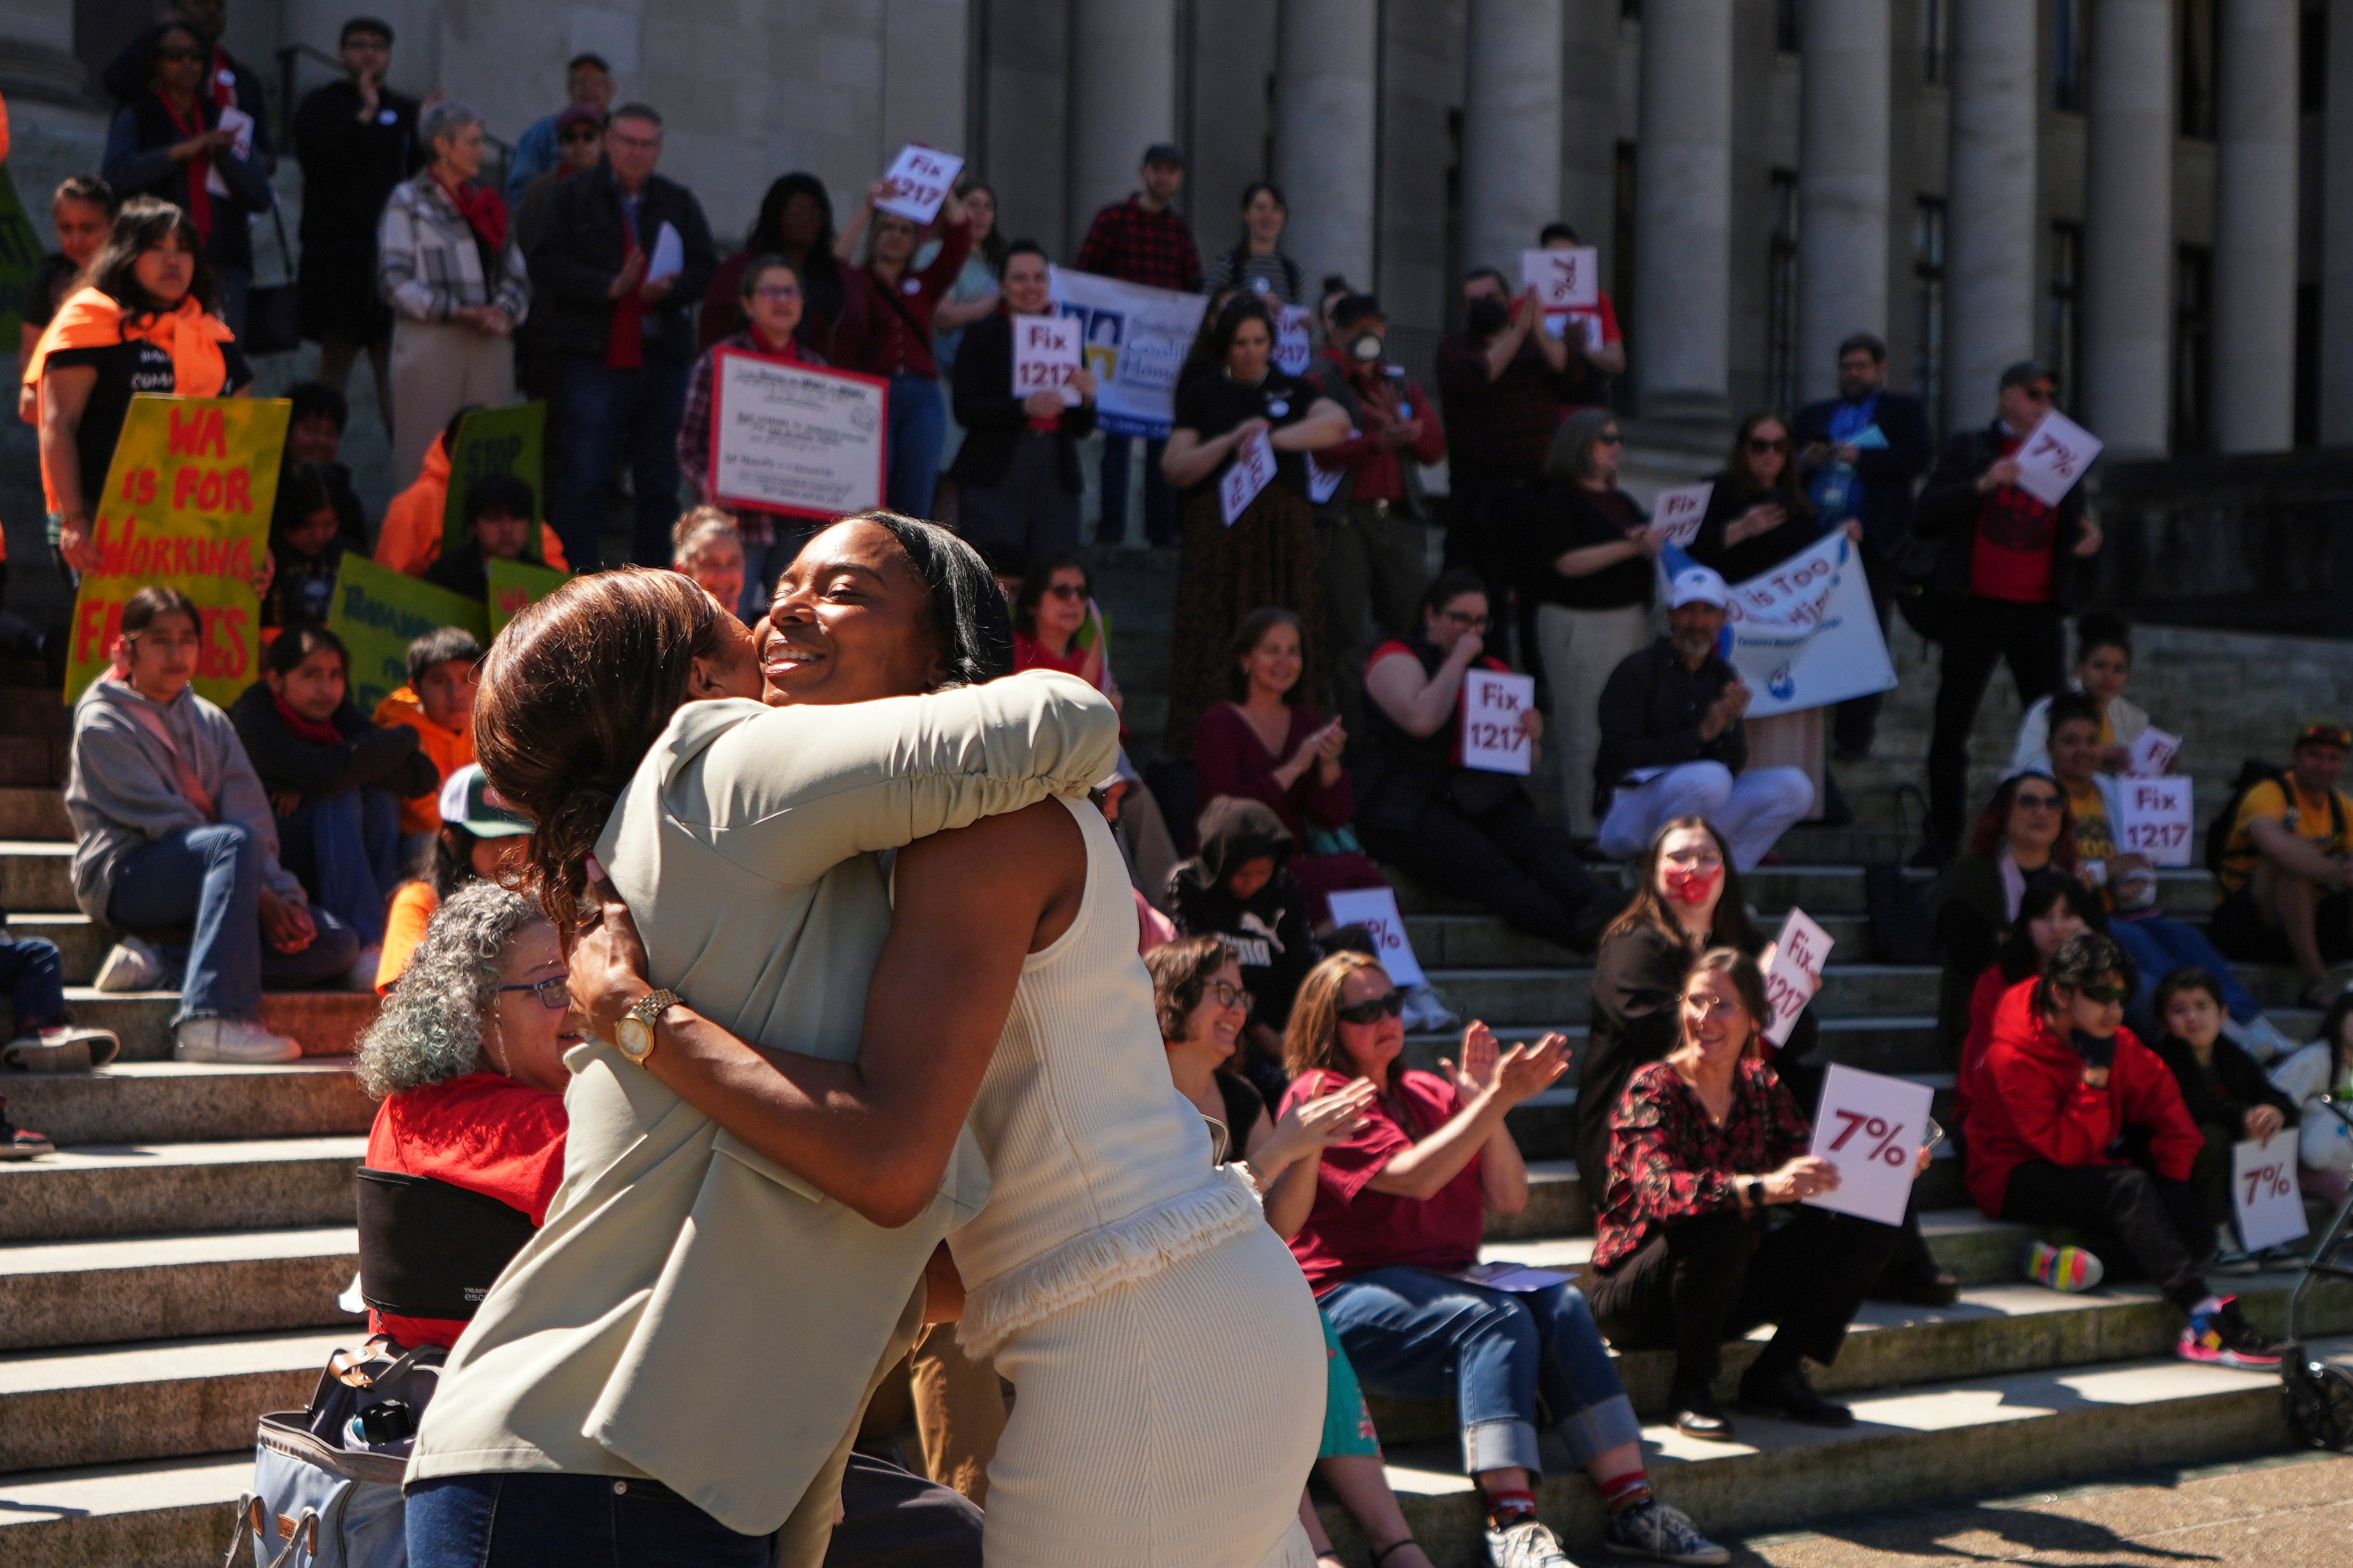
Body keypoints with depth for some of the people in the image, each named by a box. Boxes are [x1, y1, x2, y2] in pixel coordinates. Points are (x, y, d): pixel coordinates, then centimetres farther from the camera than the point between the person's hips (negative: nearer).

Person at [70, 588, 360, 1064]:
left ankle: (161, 965, -20)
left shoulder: (211, 722, 17)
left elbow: (251, 812, 5)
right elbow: (163, 822, -13)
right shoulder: (102, 724, -3)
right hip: (126, 877, -7)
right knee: (233, 842, -36)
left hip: (200, 882, 7)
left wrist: (282, 894, -14)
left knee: (337, 944, -12)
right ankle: (214, 1022, -48)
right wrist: (263, 898, -20)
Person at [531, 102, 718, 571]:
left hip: (663, 357, 4)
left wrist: (667, 289, -13)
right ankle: (579, 581, -4)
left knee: (659, 483, 7)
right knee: (584, 478, -7)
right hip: (596, 356, -4)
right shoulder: (575, 195, 4)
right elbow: (547, 265, -5)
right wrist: (609, 287, -16)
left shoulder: (679, 202, 14)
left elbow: (705, 269, 8)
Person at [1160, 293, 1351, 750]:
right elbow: (1174, 469, 2)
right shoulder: (1202, 394, 12)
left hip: (1283, 532, 1)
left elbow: (1338, 423, -3)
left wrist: (1273, 437, -11)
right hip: (1218, 533, -1)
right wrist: (1231, 441, -10)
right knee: (1215, 644, -9)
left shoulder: (1292, 389, 16)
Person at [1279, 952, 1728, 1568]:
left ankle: (1632, 1505, -25)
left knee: (1561, 1305, -20)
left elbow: (1509, 1199, 9)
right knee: (1498, 1319, -31)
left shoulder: (1429, 1094, 18)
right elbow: (1413, 1177, -18)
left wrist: (1485, 1103, -4)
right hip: (1349, 1300, -7)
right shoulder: (1318, 1096, -4)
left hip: (1444, 1280, 7)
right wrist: (1497, 1099, -19)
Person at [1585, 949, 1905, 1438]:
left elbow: (1809, 1175, -1)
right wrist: (1762, 1188, -48)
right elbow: (1662, 1191, -33)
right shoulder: (1652, 1089, -16)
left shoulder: (1761, 1087, 4)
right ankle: (1692, 1390, -16)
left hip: (1729, 1284, 6)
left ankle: (1776, 1375, -1)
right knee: (1718, 1227, -37)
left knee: (1869, 1223, -5)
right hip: (1633, 1294, -6)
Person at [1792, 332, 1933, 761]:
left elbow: (1919, 457, -6)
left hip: (1872, 542, -3)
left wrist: (1860, 457, -13)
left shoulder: (1903, 410, 11)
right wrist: (1804, 462, -5)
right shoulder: (1815, 415, 23)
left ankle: (1854, 736, -2)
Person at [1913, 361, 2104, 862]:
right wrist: (1982, 485, -14)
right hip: (1975, 607, -2)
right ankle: (1943, 837, 7)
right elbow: (1924, 518, -1)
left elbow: (2071, 531, 20)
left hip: (2039, 610, 2)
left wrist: (2088, 539, -4)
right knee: (1952, 725, 0)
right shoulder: (1970, 449, 7)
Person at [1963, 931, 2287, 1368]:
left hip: (2087, 1167, 8)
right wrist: (2095, 1074, -28)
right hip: (2016, 1179, -8)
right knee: (2130, 1188, -33)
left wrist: (2175, 1183, -9)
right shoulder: (2014, 1056, -23)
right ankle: (2207, 1321, -40)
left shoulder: (2114, 1041, -2)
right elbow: (2068, 1150, -26)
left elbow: (2163, 1102, 3)